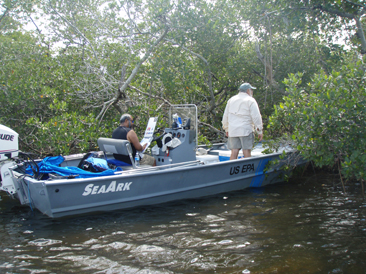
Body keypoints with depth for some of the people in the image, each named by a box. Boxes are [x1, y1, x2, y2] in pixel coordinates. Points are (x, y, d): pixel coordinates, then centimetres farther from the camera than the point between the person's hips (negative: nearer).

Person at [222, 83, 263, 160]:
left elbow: (225, 116, 18)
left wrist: (226, 129, 25)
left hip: (232, 130, 5)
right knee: (247, 152, -3)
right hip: (245, 130, -5)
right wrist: (260, 131, -2)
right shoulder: (250, 101, -2)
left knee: (234, 152, 4)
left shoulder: (231, 100, 16)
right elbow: (256, 117, -7)